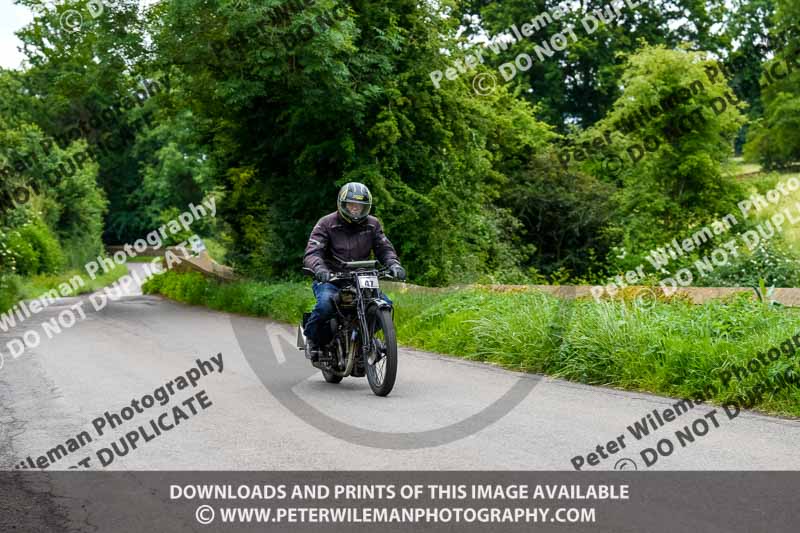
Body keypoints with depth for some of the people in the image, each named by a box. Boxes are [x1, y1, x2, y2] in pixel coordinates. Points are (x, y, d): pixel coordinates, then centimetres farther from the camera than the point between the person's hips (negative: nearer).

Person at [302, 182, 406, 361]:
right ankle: (312, 337, -7)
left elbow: (384, 248, 6)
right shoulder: (327, 223, -3)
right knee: (326, 303, -36)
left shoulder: (372, 224, 9)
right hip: (330, 279, -4)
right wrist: (319, 268, -36)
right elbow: (312, 252, -13)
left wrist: (393, 264, -18)